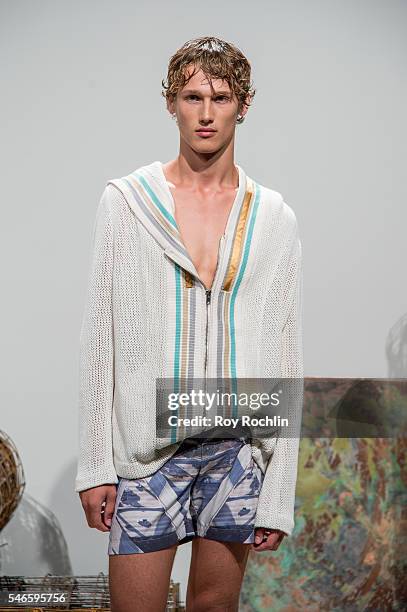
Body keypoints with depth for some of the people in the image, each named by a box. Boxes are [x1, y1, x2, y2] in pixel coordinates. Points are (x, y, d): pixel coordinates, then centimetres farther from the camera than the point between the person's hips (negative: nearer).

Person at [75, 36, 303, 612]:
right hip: (147, 441, -1)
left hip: (237, 444, 2)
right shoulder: (126, 202, 1)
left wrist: (279, 493, 0)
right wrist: (94, 464, -4)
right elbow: (99, 336, 1)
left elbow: (287, 356, 3)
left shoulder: (274, 219, 4)